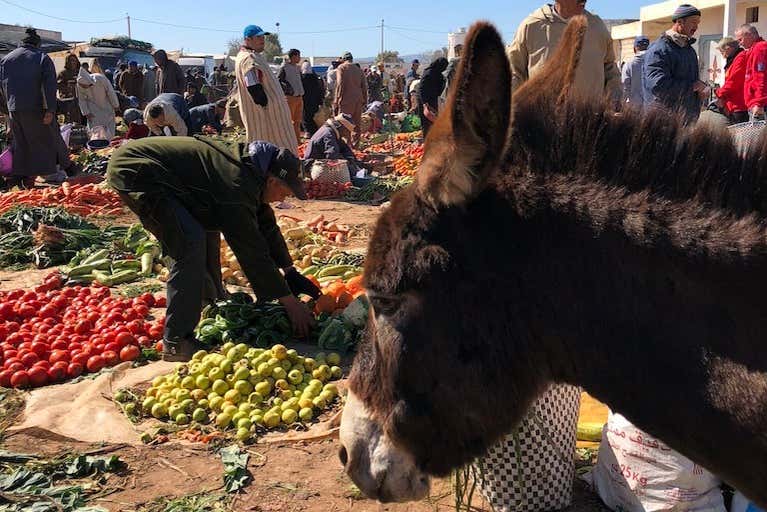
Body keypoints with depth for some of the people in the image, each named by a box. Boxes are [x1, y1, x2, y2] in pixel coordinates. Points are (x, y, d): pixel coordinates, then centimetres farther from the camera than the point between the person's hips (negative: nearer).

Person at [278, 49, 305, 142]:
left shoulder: (298, 68, 15)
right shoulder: (284, 68, -7)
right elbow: (279, 81, -8)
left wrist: (302, 92, 16)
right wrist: (287, 90, -11)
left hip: (299, 97, 7)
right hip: (290, 97, -7)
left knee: (298, 121, 11)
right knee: (289, 121, -6)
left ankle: (298, 140, 18)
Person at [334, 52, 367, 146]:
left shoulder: (341, 68, -2)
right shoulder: (359, 70, 15)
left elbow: (340, 85, -11)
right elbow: (364, 86, 14)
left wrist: (337, 100, -10)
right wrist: (365, 100, 18)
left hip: (346, 99, -6)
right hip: (358, 99, 6)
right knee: (356, 123, 13)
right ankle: (355, 144, 18)